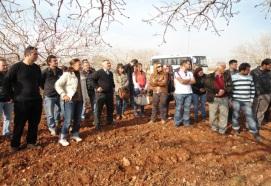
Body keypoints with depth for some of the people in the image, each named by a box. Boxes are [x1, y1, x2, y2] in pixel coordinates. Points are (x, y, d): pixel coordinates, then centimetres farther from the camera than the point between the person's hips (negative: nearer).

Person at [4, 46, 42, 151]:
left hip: (36, 101, 5)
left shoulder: (37, 68, 8)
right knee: (19, 125, 6)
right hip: (21, 102, -4)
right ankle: (15, 145, 24)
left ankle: (31, 142, 27)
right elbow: (6, 83, -2)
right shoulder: (16, 67, -7)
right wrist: (13, 97, -2)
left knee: (34, 124, 11)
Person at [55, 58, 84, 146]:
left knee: (77, 119, 12)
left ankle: (75, 135, 28)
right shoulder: (67, 74, -10)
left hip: (79, 100, 7)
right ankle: (62, 138, 10)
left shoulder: (78, 74, 12)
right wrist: (63, 95, -16)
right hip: (70, 100, -7)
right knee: (68, 120, -4)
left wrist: (82, 97, 10)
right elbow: (57, 85, -15)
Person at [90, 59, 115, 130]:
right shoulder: (98, 72, -10)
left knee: (110, 108, 15)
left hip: (109, 93, 7)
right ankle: (97, 124, 9)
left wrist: (113, 87, 15)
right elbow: (92, 79, -12)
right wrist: (97, 87, -16)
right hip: (101, 93, -7)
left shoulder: (110, 73, 14)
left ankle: (110, 121, 32)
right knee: (98, 109, -1)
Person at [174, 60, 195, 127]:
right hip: (179, 93, -4)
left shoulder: (190, 73, 13)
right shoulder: (177, 72, -3)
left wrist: (185, 81, -8)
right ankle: (177, 122, 14)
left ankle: (186, 122, 18)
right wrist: (189, 80, 1)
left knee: (187, 108, 7)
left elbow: (194, 81, 2)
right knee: (179, 108, 2)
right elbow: (181, 81, -14)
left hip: (189, 93, 4)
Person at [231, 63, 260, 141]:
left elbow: (252, 89, 11)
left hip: (246, 101, 3)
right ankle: (236, 128, 29)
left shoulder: (250, 77, 5)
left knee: (250, 116, 2)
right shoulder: (233, 77, -8)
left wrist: (251, 100, 7)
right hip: (236, 100, -2)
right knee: (235, 115, 9)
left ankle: (255, 132, 11)